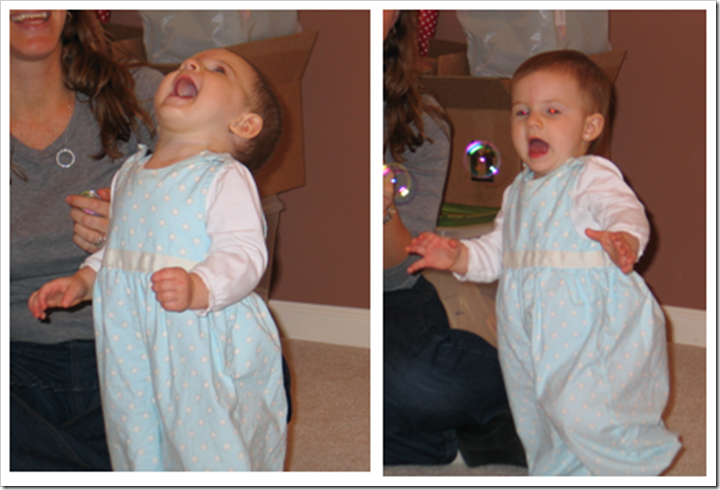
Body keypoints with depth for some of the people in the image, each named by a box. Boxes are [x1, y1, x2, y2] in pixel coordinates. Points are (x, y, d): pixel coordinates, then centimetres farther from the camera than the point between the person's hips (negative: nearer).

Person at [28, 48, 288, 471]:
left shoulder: (227, 178, -11)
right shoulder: (130, 174, 13)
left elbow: (245, 252, -21)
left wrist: (198, 288, -36)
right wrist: (83, 281, 11)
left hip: (203, 348, -7)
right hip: (133, 345, 7)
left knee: (210, 450, -2)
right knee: (139, 443, 17)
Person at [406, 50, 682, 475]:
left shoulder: (593, 175, -8)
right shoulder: (519, 192, 17)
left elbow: (625, 209, -26)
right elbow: (497, 252, 21)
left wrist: (624, 238, -49)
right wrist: (459, 257, 2)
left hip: (593, 325, -8)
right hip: (531, 336, 8)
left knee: (581, 412, -20)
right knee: (539, 421, 16)